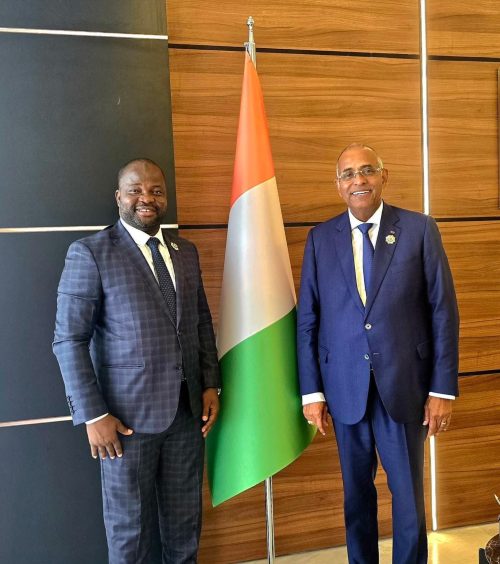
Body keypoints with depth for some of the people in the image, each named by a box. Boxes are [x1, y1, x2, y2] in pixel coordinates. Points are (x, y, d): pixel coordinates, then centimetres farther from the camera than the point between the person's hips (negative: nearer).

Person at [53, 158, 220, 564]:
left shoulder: (186, 251, 9)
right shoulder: (90, 253, -9)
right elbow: (69, 340, -11)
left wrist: (211, 385, 6)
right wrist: (93, 414, -13)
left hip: (187, 409, 5)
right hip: (128, 413, -4)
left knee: (185, 518, 17)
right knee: (129, 524, 12)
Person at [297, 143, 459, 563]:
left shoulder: (420, 229, -2)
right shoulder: (320, 238, 3)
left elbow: (443, 312, -2)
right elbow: (307, 319, 2)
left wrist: (443, 388, -5)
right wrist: (312, 391, 0)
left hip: (404, 386, -1)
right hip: (345, 388, 2)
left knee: (409, 495, 10)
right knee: (357, 493, 16)